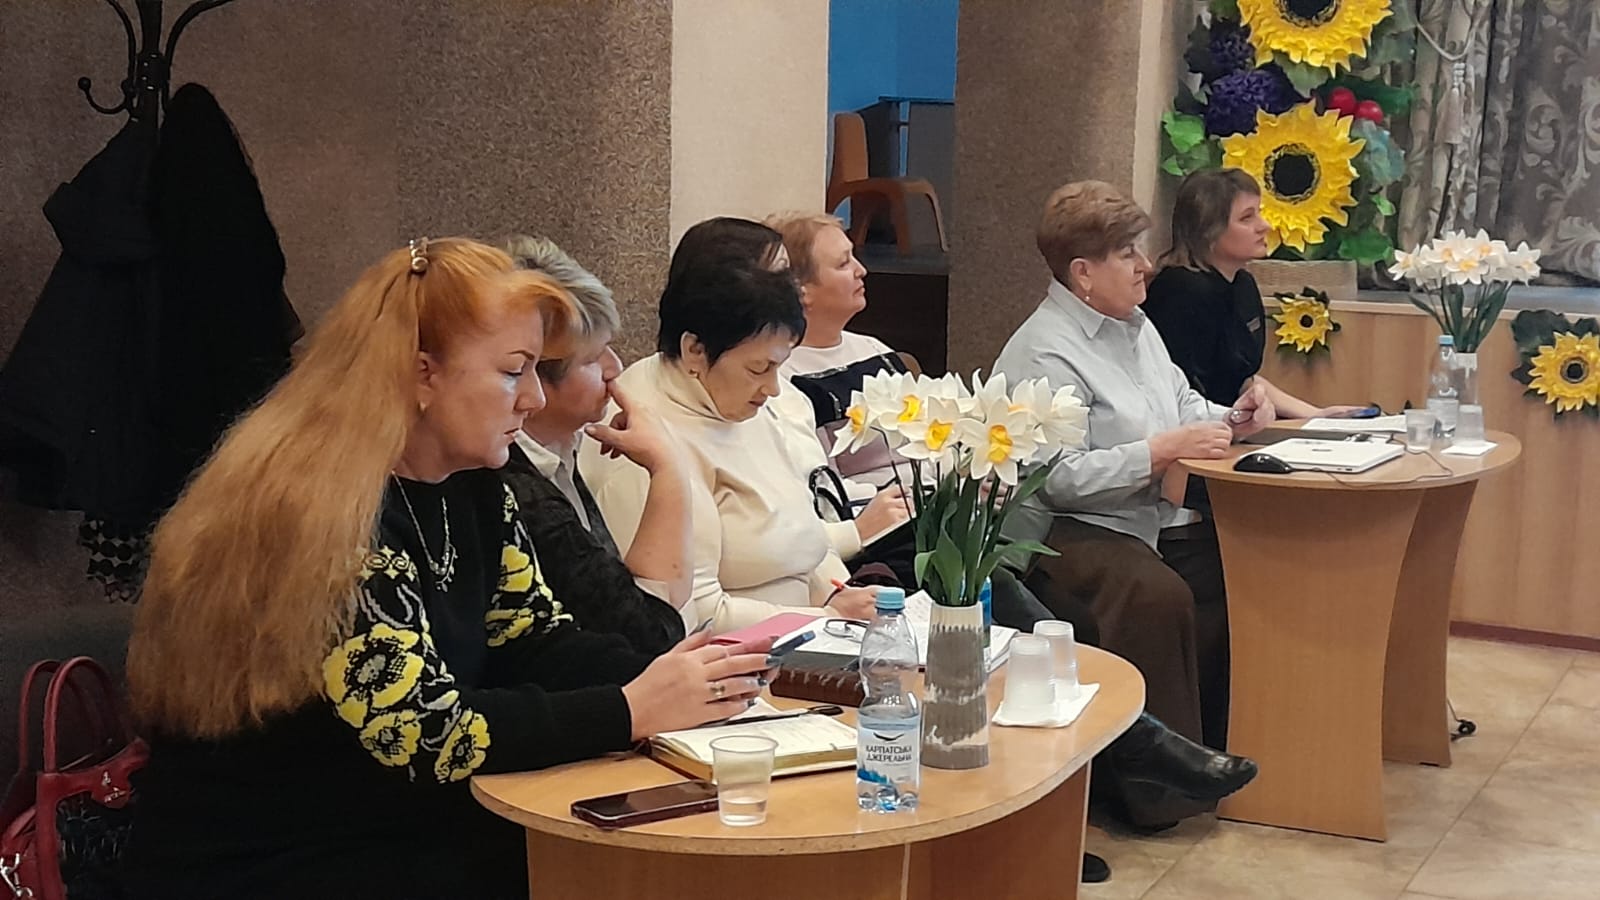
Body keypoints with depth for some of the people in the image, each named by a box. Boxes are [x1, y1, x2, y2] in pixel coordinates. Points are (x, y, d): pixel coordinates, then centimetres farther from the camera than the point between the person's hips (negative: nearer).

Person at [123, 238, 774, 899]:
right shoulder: (321, 510, -24)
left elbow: (532, 641, 9)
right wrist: (632, 710, -22)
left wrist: (662, 679, -10)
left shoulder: (470, 486, 4)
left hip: (399, 830, 8)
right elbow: (424, 735, -27)